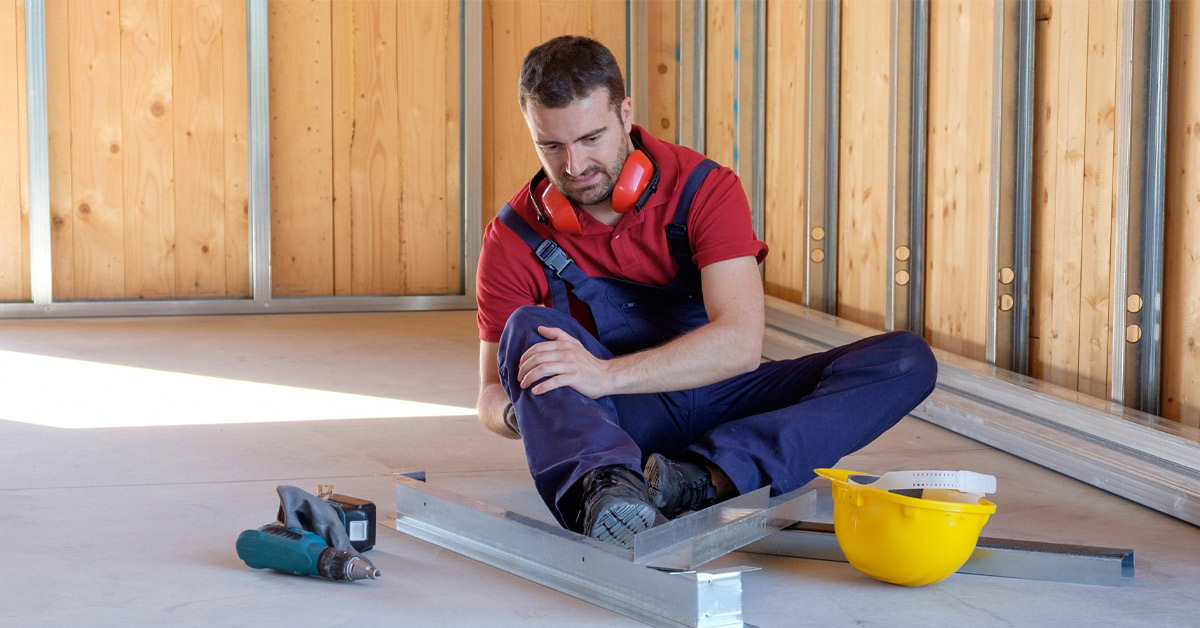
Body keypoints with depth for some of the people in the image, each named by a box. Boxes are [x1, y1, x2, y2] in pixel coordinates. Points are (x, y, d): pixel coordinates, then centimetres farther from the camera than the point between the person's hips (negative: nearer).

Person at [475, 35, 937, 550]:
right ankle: (605, 491, -57)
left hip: (719, 401, 1)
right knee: (527, 330, -30)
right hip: (619, 422, -1)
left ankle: (706, 478, -40)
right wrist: (520, 415, -30)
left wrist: (606, 375, -37)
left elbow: (741, 342, -25)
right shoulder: (515, 238, -8)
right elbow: (492, 395, -4)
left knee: (907, 360, -20)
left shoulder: (704, 189, -13)